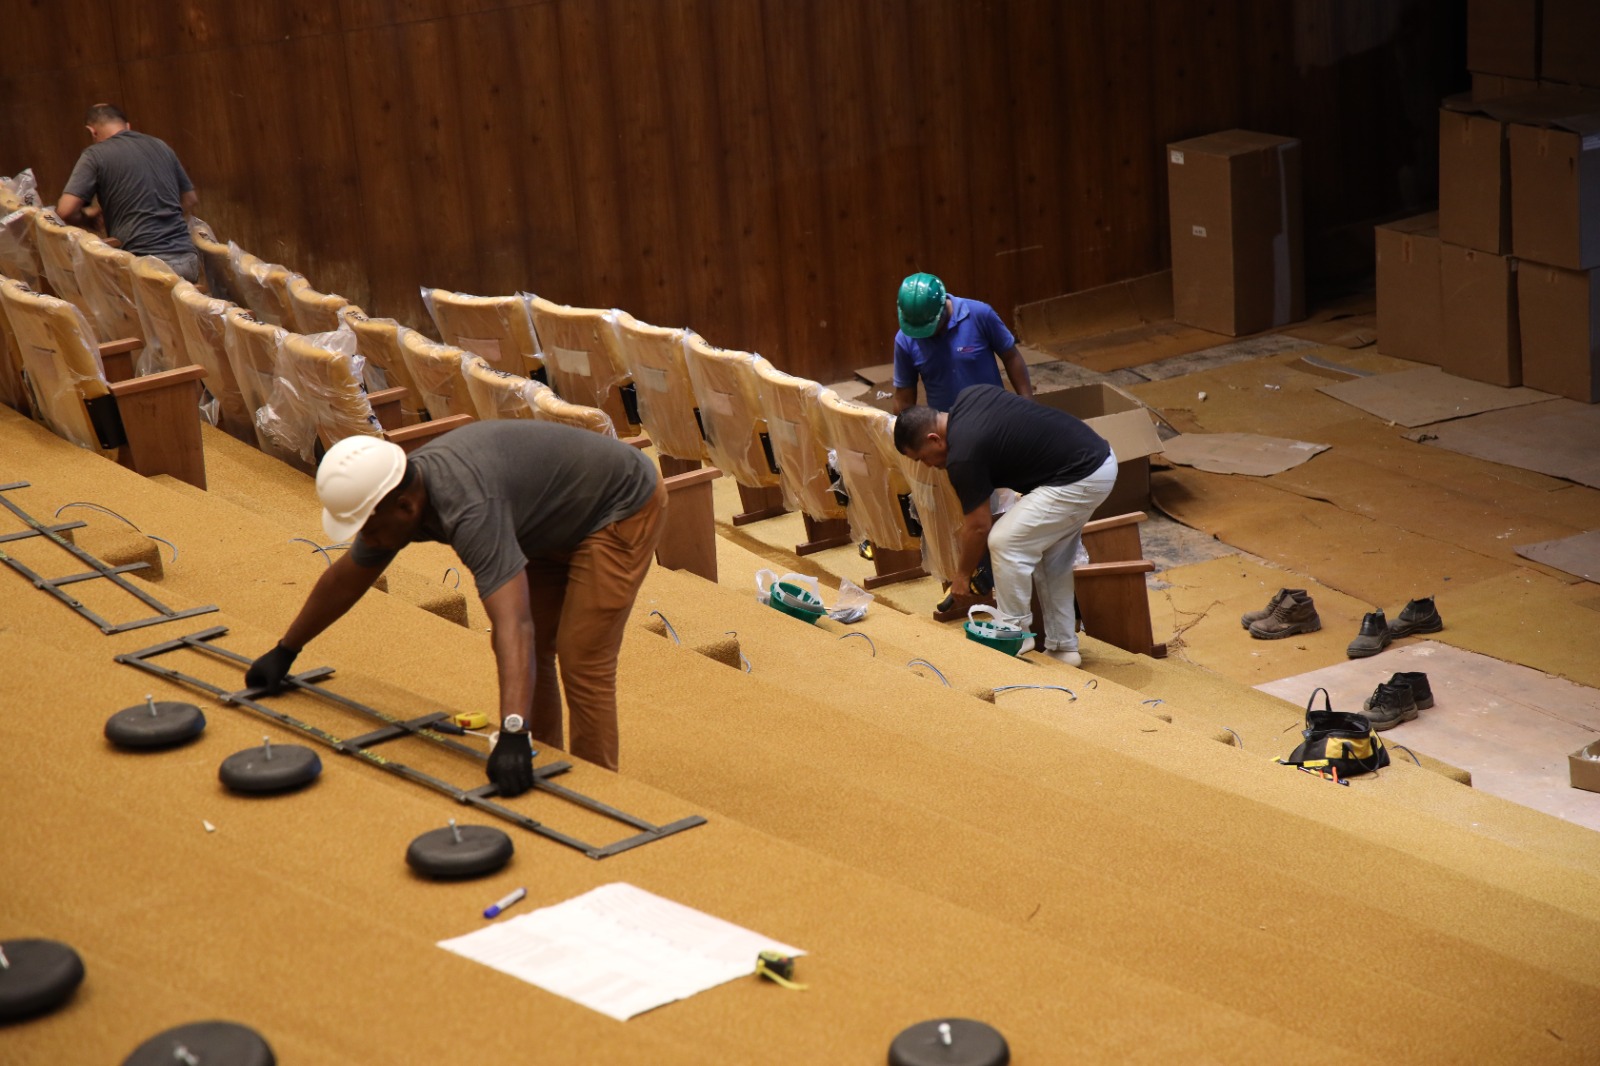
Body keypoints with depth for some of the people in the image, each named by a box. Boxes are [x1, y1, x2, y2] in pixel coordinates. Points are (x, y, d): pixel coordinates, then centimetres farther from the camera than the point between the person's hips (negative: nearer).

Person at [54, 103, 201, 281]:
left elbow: (65, 211, -7)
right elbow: (191, 199, 29)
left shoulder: (95, 155, 2)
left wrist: (88, 215, 15)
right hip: (187, 259, 6)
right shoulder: (160, 146, 18)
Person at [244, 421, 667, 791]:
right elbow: (343, 580, 9)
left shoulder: (468, 509, -39)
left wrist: (513, 735, -57)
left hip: (624, 507, -9)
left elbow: (513, 625, -48)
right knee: (533, 648, 12)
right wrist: (284, 652, 19)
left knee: (582, 662, -11)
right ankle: (538, 773, 24)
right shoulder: (392, 494, -10)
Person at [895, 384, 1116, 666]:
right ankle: (1062, 646, 22)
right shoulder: (968, 396, 7)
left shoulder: (963, 455, -15)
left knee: (1005, 542, -5)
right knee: (1053, 560, 18)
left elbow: (978, 526, -6)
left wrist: (962, 577, 9)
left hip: (1080, 480, -10)